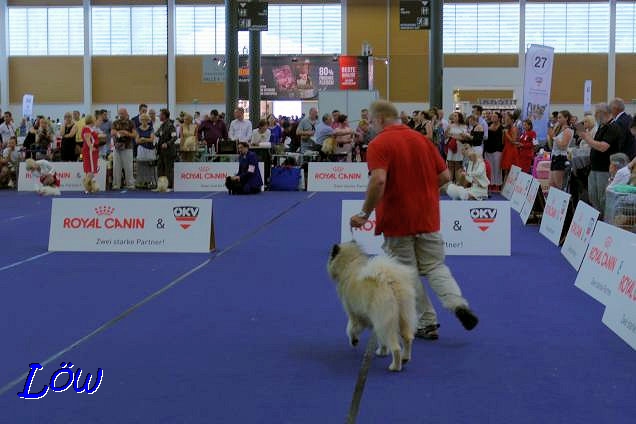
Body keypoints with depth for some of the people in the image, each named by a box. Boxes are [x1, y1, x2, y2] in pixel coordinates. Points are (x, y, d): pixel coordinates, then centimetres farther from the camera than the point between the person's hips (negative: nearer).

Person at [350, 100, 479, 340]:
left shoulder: (379, 144, -12)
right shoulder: (422, 139, 6)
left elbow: (379, 181, -27)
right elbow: (444, 176, 5)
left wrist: (365, 214, -20)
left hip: (397, 221, -5)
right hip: (427, 217, 5)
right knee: (435, 267, 15)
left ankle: (426, 324, 14)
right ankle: (458, 304, -9)